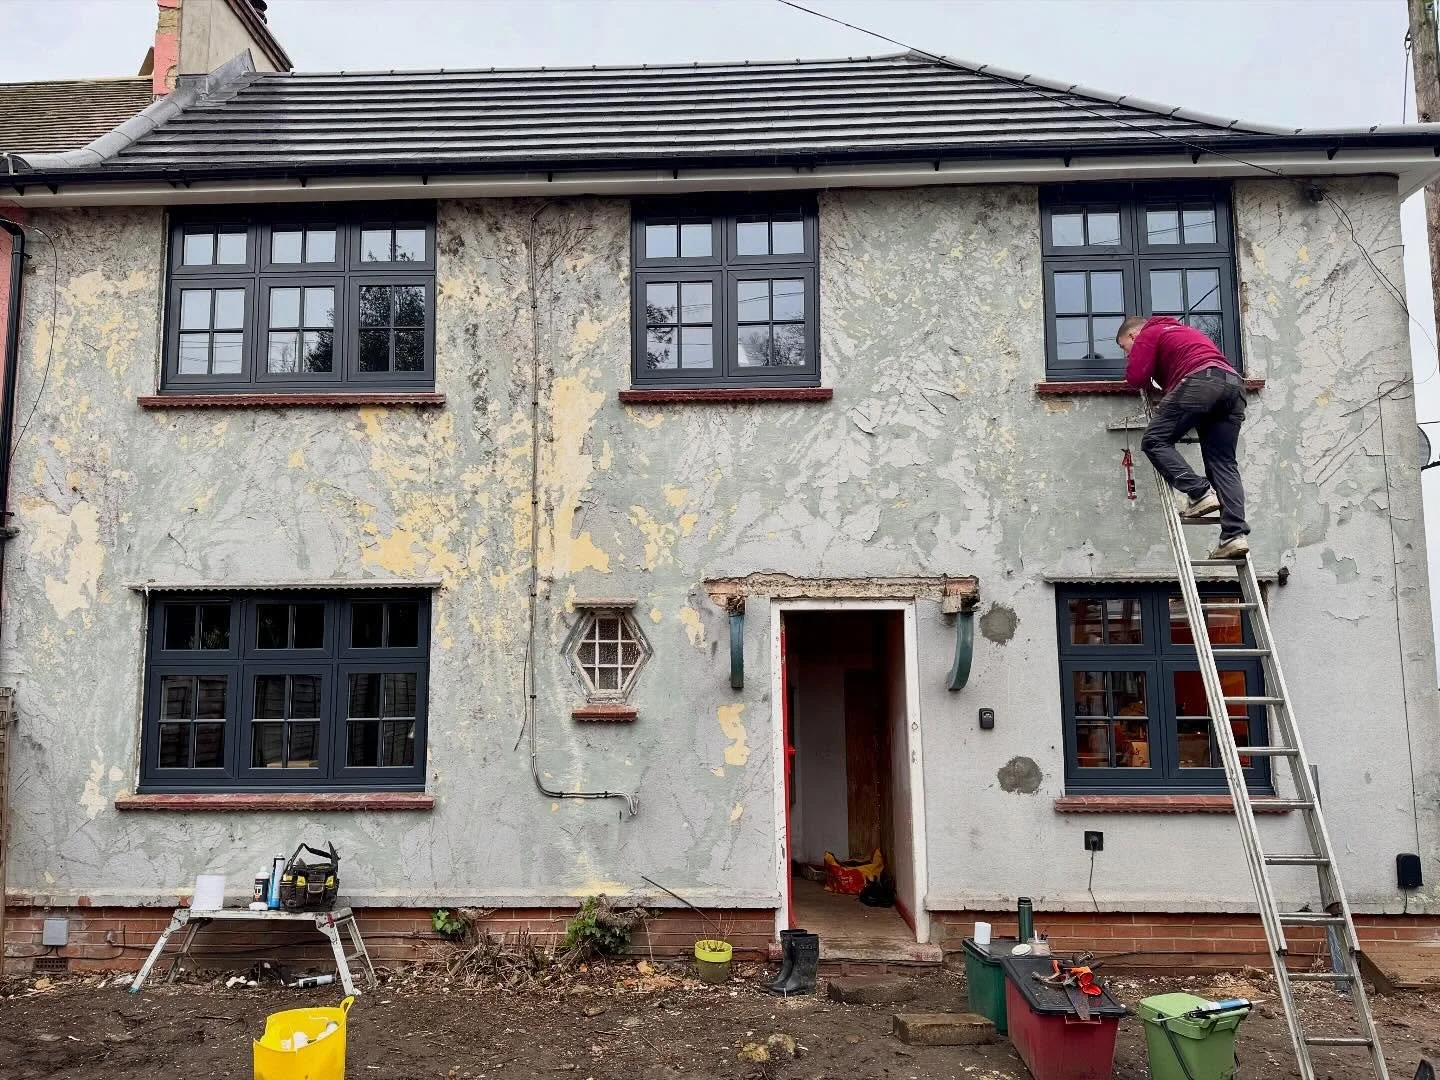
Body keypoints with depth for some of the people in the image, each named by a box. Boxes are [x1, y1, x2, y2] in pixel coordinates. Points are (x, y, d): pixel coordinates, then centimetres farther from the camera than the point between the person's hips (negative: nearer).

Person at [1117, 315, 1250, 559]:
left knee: (1155, 441, 0)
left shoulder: (1148, 335, 16)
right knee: (1223, 461, 4)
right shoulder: (1186, 330, 40)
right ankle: (1235, 535, -7)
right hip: (1234, 383, 7)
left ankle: (1199, 493, -15)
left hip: (1200, 381, -7)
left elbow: (1136, 378, 5)